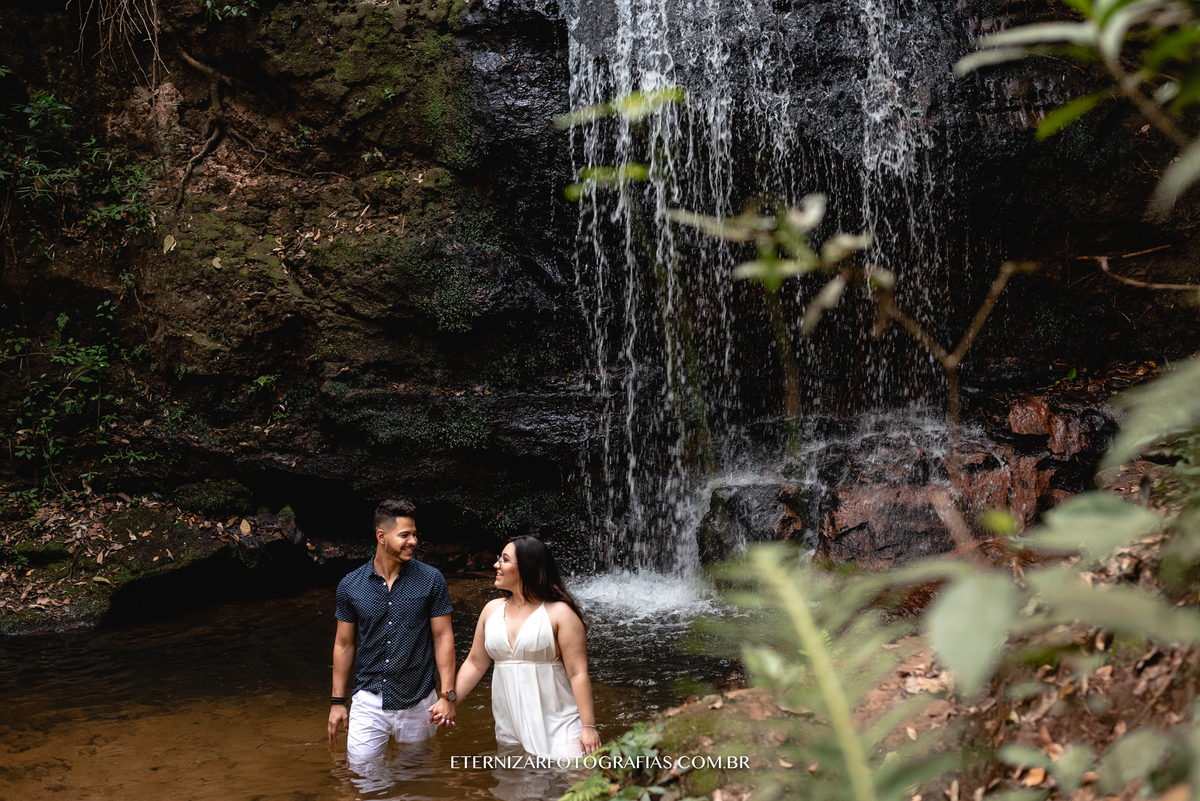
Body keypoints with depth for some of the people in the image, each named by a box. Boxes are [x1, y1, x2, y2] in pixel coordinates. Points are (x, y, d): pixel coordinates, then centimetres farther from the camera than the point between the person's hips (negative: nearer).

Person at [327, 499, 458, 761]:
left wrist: (448, 695, -9)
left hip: (418, 704, 0)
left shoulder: (431, 580, -5)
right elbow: (344, 644, 8)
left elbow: (443, 637, -2)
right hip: (369, 701, 1)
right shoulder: (350, 586, -1)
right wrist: (337, 702, 8)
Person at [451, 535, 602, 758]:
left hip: (558, 726, -5)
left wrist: (588, 726, -14)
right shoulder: (492, 610, 10)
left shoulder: (559, 613, -7)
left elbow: (578, 673, -11)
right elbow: (475, 663, 18)